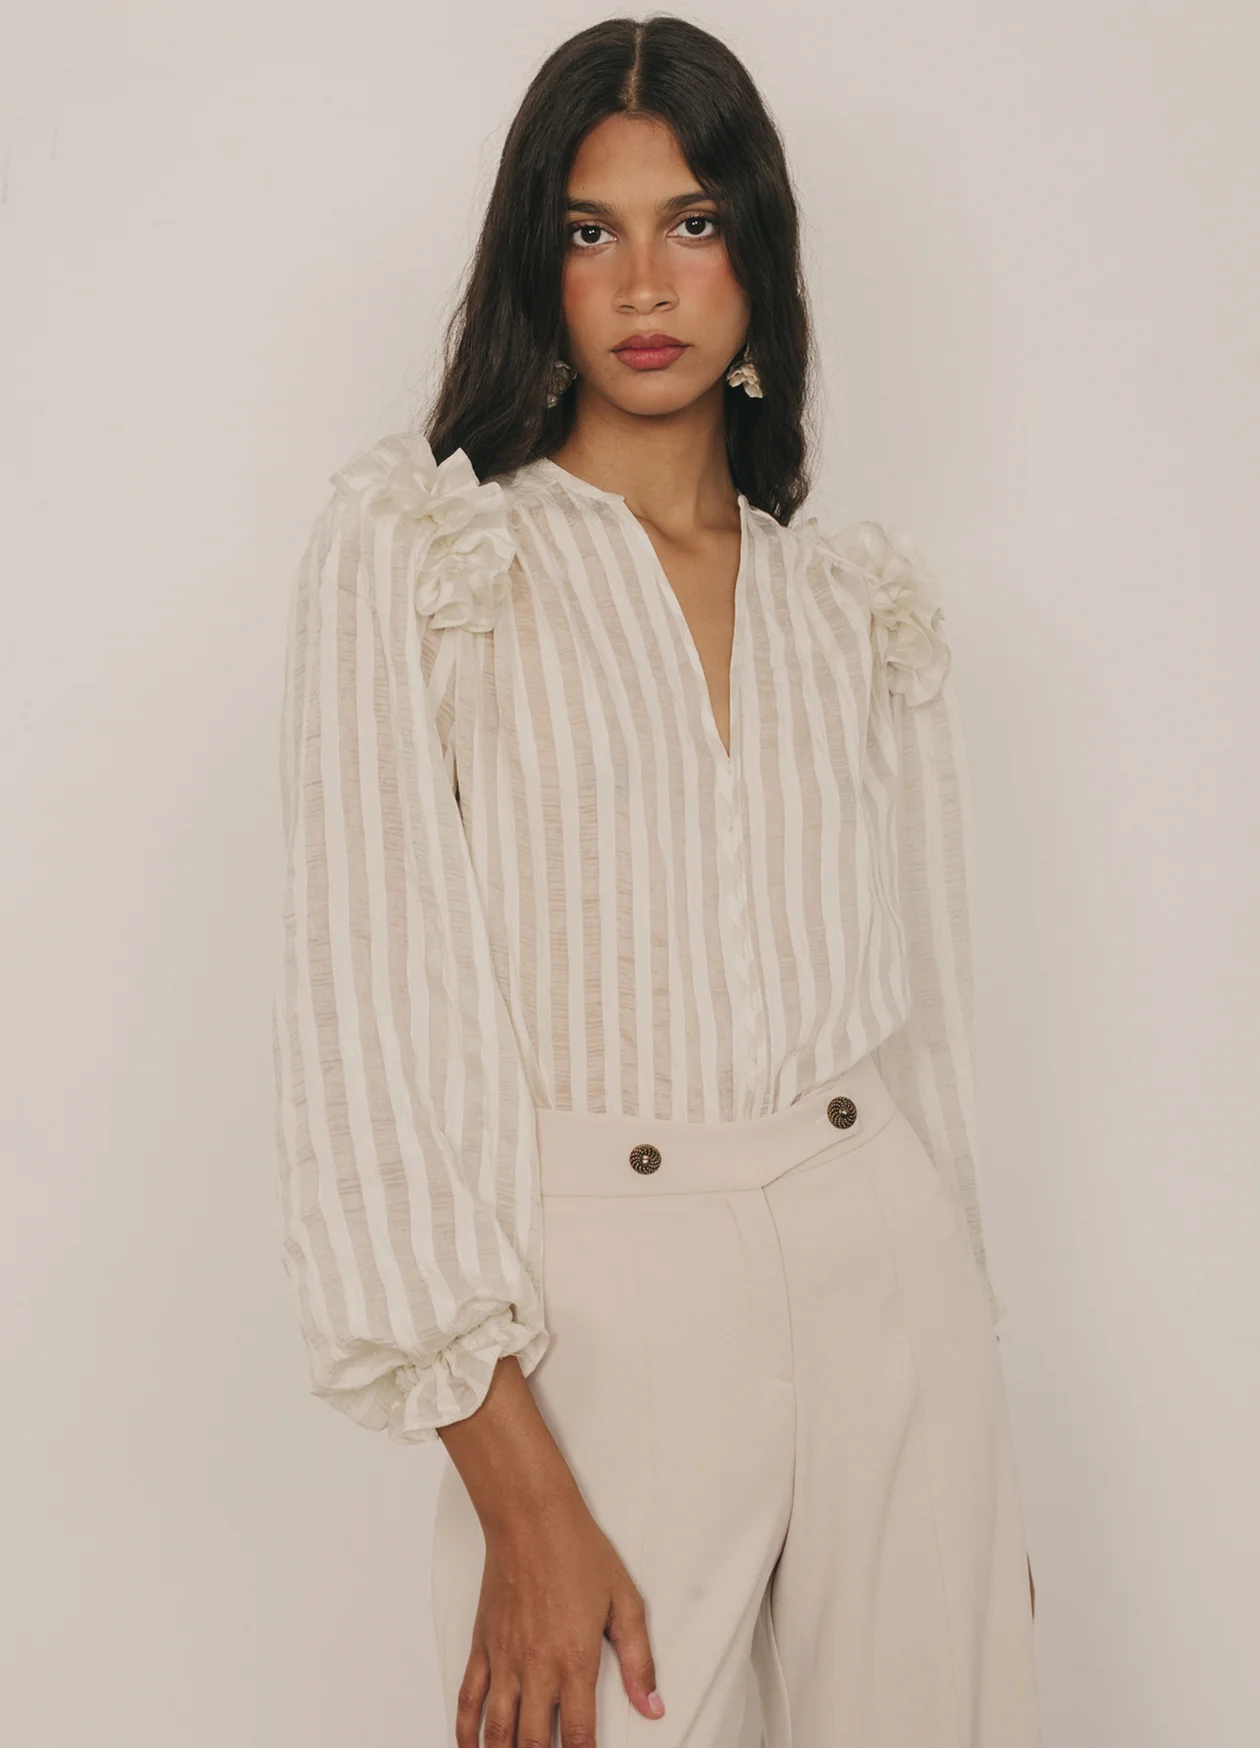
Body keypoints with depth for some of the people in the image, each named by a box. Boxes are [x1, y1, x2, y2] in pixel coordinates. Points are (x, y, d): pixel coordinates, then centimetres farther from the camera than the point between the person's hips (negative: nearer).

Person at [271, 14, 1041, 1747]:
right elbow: (378, 1017, -10)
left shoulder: (863, 601, 10)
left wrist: (981, 1456, 15)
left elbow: (925, 1004, 14)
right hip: (602, 1293, -3)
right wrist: (521, 1505, -16)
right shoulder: (411, 555, -3)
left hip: (891, 1279, 4)